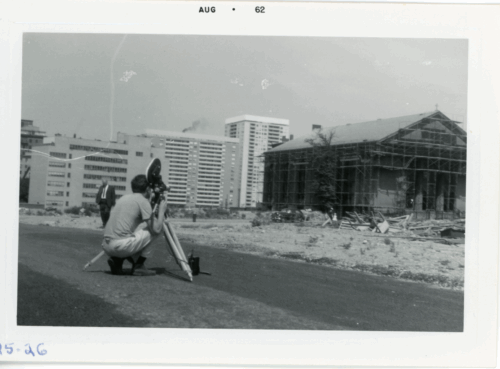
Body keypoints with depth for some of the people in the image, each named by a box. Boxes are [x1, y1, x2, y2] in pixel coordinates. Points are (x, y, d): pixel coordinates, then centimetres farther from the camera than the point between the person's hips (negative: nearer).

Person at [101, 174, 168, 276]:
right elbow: (156, 229, -5)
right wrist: (161, 211, 11)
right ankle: (139, 266, 7)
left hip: (106, 246, 8)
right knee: (152, 230, 8)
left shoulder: (124, 198, 22)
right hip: (121, 245, -8)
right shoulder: (143, 200, 0)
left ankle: (116, 260, 9)